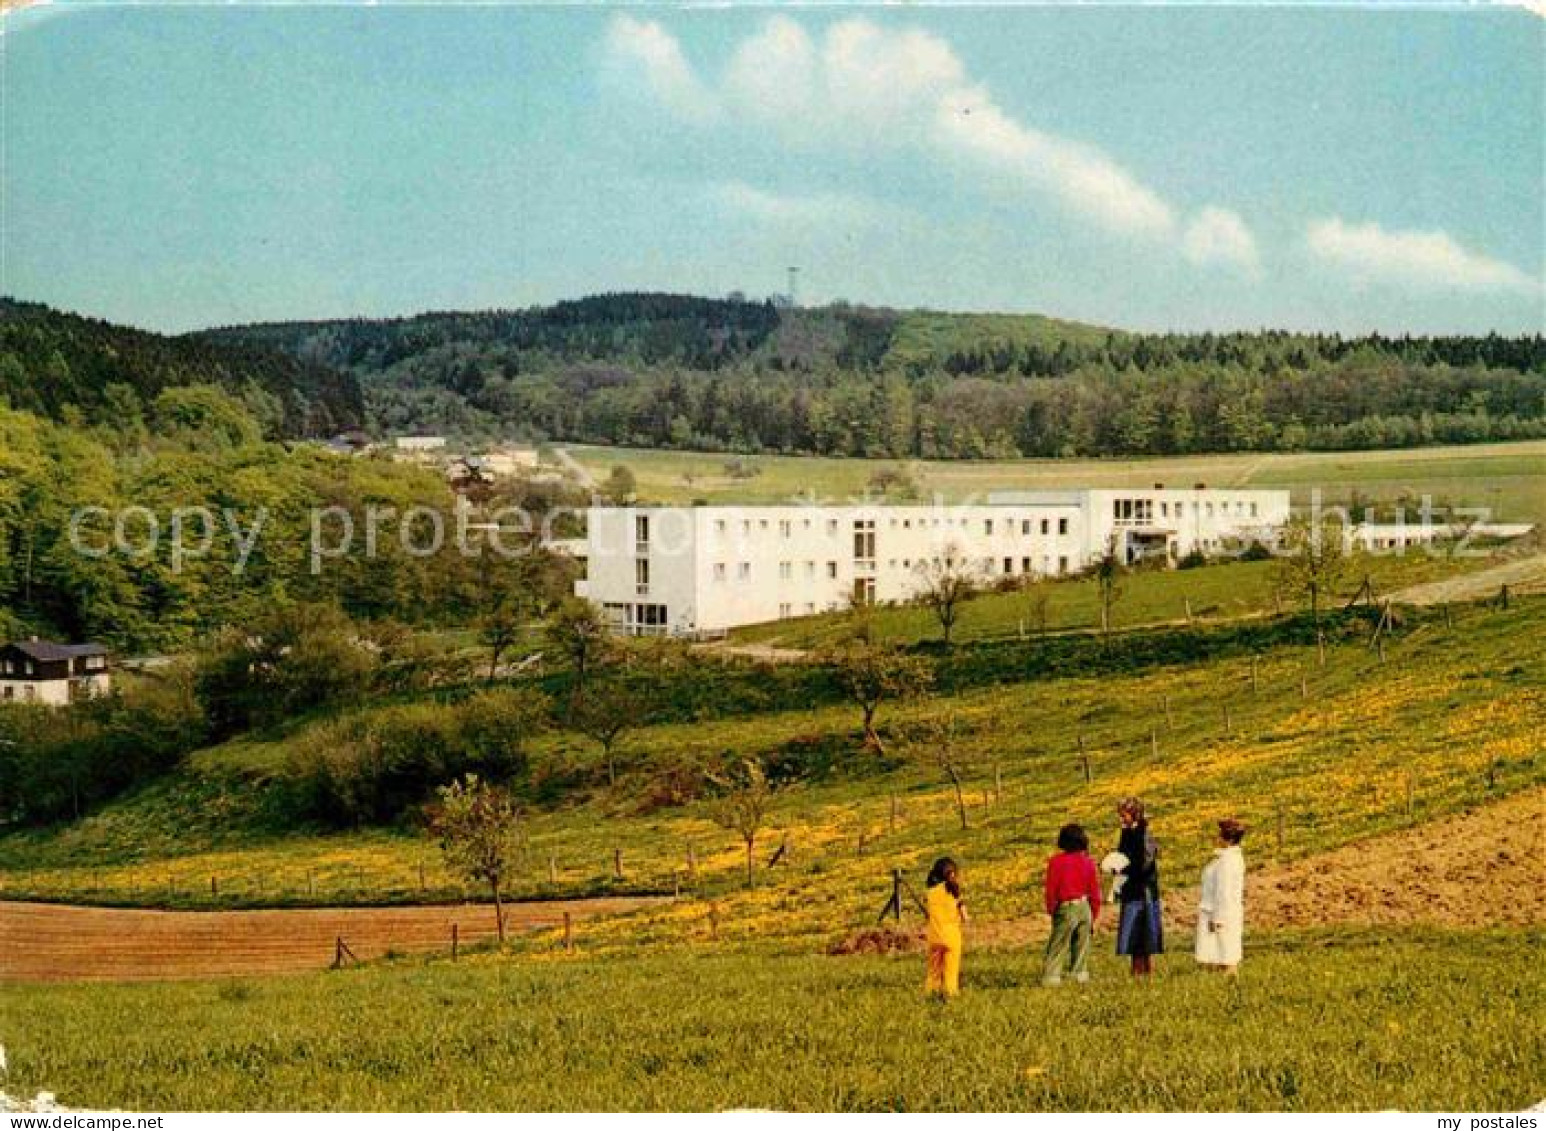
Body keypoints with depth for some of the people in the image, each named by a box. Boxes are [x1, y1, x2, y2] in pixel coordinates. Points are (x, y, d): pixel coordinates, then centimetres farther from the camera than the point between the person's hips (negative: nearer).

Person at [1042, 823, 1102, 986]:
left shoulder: (1056, 862, -9)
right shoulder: (1088, 862, 2)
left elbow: (1051, 889, -7)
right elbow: (1095, 891, 6)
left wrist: (1051, 909, 8)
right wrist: (1094, 916, 15)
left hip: (1066, 908, -4)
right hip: (1085, 907, 4)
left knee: (1058, 945, -1)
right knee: (1081, 943, 14)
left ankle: (1051, 976, -6)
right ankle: (1080, 973, 14)